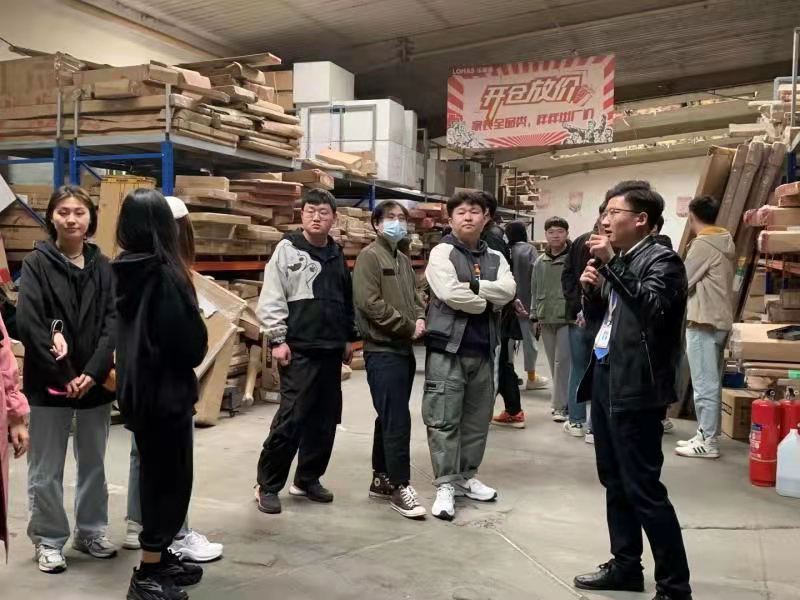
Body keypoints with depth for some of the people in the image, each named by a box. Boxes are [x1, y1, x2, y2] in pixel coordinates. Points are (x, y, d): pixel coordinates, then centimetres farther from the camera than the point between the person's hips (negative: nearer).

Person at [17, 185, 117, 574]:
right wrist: (63, 375, -15)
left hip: (95, 381, 3)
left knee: (93, 463, 14)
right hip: (50, 382, -3)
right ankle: (49, 540, 20)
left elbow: (113, 322, -2)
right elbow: (28, 324, -11)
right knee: (46, 468, 6)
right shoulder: (36, 263, -3)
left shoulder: (102, 266, 5)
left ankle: (91, 531, 29)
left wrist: (93, 372, -14)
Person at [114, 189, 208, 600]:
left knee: (154, 473, 18)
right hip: (166, 389, -8)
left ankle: (158, 558, 31)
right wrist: (191, 362, 0)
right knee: (170, 478, 3)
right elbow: (190, 339, -20)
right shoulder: (165, 274, -19)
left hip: (136, 388, 8)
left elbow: (129, 331, 10)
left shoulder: (125, 272, 4)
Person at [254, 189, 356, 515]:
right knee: (292, 417, -8)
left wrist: (349, 338, 20)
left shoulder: (336, 255, 14)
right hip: (299, 349, -6)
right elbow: (271, 298, -10)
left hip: (331, 350, 6)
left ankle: (307, 479, 24)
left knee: (325, 419, 10)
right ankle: (267, 484, 5)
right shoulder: (287, 249, -5)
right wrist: (277, 339, -14)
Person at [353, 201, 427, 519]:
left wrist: (420, 318, -1)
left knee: (390, 418, 13)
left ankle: (381, 479, 23)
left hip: (404, 349, 8)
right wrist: (408, 326, -14)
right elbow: (370, 303, -18)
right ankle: (400, 487, -1)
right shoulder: (370, 256, -8)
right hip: (383, 350, -8)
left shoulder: (404, 260, 17)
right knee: (397, 419, -8)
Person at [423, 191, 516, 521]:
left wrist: (472, 286, -16)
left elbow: (508, 290, -6)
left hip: (484, 349, 5)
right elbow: (450, 293, -19)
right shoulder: (442, 252, -3)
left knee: (477, 418, 13)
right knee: (443, 420, -3)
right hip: (448, 347, -5)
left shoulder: (495, 257, 12)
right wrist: (488, 302, -7)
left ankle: (467, 477, 27)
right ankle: (445, 485, 4)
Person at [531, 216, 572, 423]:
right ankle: (560, 399, 23)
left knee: (562, 361, -7)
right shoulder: (540, 261, 11)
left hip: (567, 317, -5)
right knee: (553, 362, 11)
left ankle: (560, 404, -1)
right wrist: (535, 315, 12)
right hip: (546, 318, 5)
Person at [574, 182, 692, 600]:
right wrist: (591, 290, 1)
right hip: (605, 381, 9)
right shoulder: (616, 263, 14)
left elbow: (653, 307, -28)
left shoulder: (661, 260, -9)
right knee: (615, 483, 16)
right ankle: (625, 566, 29)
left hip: (635, 389, -9)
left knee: (643, 489, -6)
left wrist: (611, 262, -24)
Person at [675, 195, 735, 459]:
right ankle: (706, 435, 21)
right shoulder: (725, 242, 12)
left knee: (704, 385, -5)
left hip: (703, 321, -10)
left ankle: (708, 442, -2)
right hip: (719, 319, 10)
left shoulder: (703, 244, -15)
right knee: (710, 383, 14)